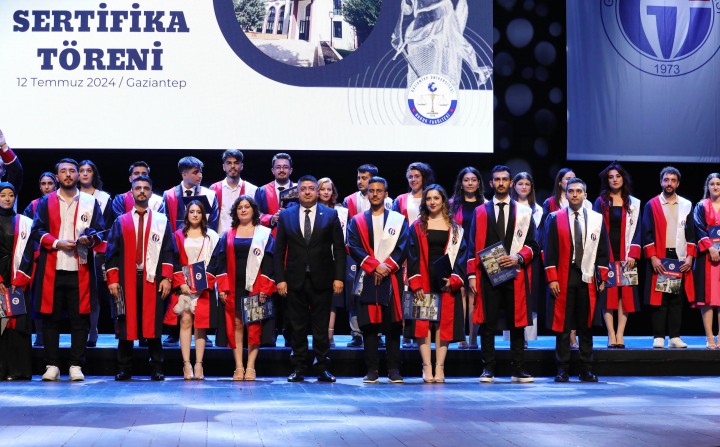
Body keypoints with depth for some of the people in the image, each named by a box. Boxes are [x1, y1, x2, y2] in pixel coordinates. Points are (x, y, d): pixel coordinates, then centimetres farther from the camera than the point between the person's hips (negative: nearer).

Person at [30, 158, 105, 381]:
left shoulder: (91, 202, 11)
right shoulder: (46, 202, 11)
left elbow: (99, 231, 6)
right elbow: (37, 230, 4)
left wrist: (90, 239, -16)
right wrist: (57, 243, -12)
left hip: (81, 269, 0)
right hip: (51, 269, 0)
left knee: (80, 317, -1)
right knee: (50, 317, 2)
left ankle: (76, 365, 4)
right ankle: (52, 365, 8)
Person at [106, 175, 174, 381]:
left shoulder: (162, 221, 10)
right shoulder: (120, 222, 11)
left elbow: (167, 251, 5)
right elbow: (111, 252, 7)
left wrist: (166, 278, -6)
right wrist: (112, 280, -2)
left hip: (152, 279, -1)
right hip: (127, 280, 1)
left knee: (153, 324, -1)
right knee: (126, 324, 2)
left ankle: (156, 369, 5)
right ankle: (124, 369, 8)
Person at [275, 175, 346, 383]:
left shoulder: (330, 215, 4)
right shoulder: (286, 216, 7)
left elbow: (339, 248, 2)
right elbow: (279, 250, 6)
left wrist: (339, 277, -5)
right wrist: (280, 278, -2)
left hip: (321, 280, -1)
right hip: (295, 279, 1)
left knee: (321, 327, 2)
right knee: (298, 327, 5)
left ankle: (322, 369, 9)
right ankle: (298, 369, 11)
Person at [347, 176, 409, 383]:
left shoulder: (399, 219, 9)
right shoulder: (357, 221, 10)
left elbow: (402, 247, 1)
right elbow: (353, 247, -1)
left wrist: (386, 266, -13)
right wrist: (374, 266, -13)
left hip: (392, 279, 0)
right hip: (367, 279, 1)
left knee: (393, 325, -1)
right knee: (369, 325, 0)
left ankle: (394, 369, 4)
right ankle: (372, 369, 4)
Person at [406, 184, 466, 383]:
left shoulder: (455, 229, 11)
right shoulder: (417, 227, 8)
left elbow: (461, 256, 6)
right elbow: (412, 256, 2)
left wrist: (453, 280, -9)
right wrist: (416, 283, -10)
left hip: (447, 282, 1)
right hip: (423, 282, -1)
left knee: (444, 323, -1)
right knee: (423, 323, -6)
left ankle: (439, 367, 2)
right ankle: (427, 367, -3)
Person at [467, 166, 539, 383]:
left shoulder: (524, 212, 11)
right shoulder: (480, 212, 11)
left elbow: (532, 245, 8)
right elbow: (473, 246, 7)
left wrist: (518, 258, -11)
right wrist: (472, 275, -2)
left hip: (515, 274, 0)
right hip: (488, 275, 0)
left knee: (517, 323, 3)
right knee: (487, 323, 0)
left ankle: (518, 370, 8)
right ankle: (488, 369, 6)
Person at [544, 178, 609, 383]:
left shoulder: (597, 219, 9)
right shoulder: (555, 218, 3)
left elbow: (603, 251, 9)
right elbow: (549, 251, 0)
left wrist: (602, 278, 3)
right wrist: (552, 279, -7)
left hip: (588, 278, 2)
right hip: (563, 278, -1)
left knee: (586, 326, 5)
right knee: (562, 324, 1)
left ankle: (586, 370, 11)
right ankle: (562, 370, 6)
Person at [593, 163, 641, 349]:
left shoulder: (633, 204, 11)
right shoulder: (600, 202, 7)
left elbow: (636, 230, 5)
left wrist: (633, 255, -7)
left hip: (626, 255, 1)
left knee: (625, 294, -3)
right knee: (607, 294, -6)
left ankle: (620, 335, -3)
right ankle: (611, 335, -6)